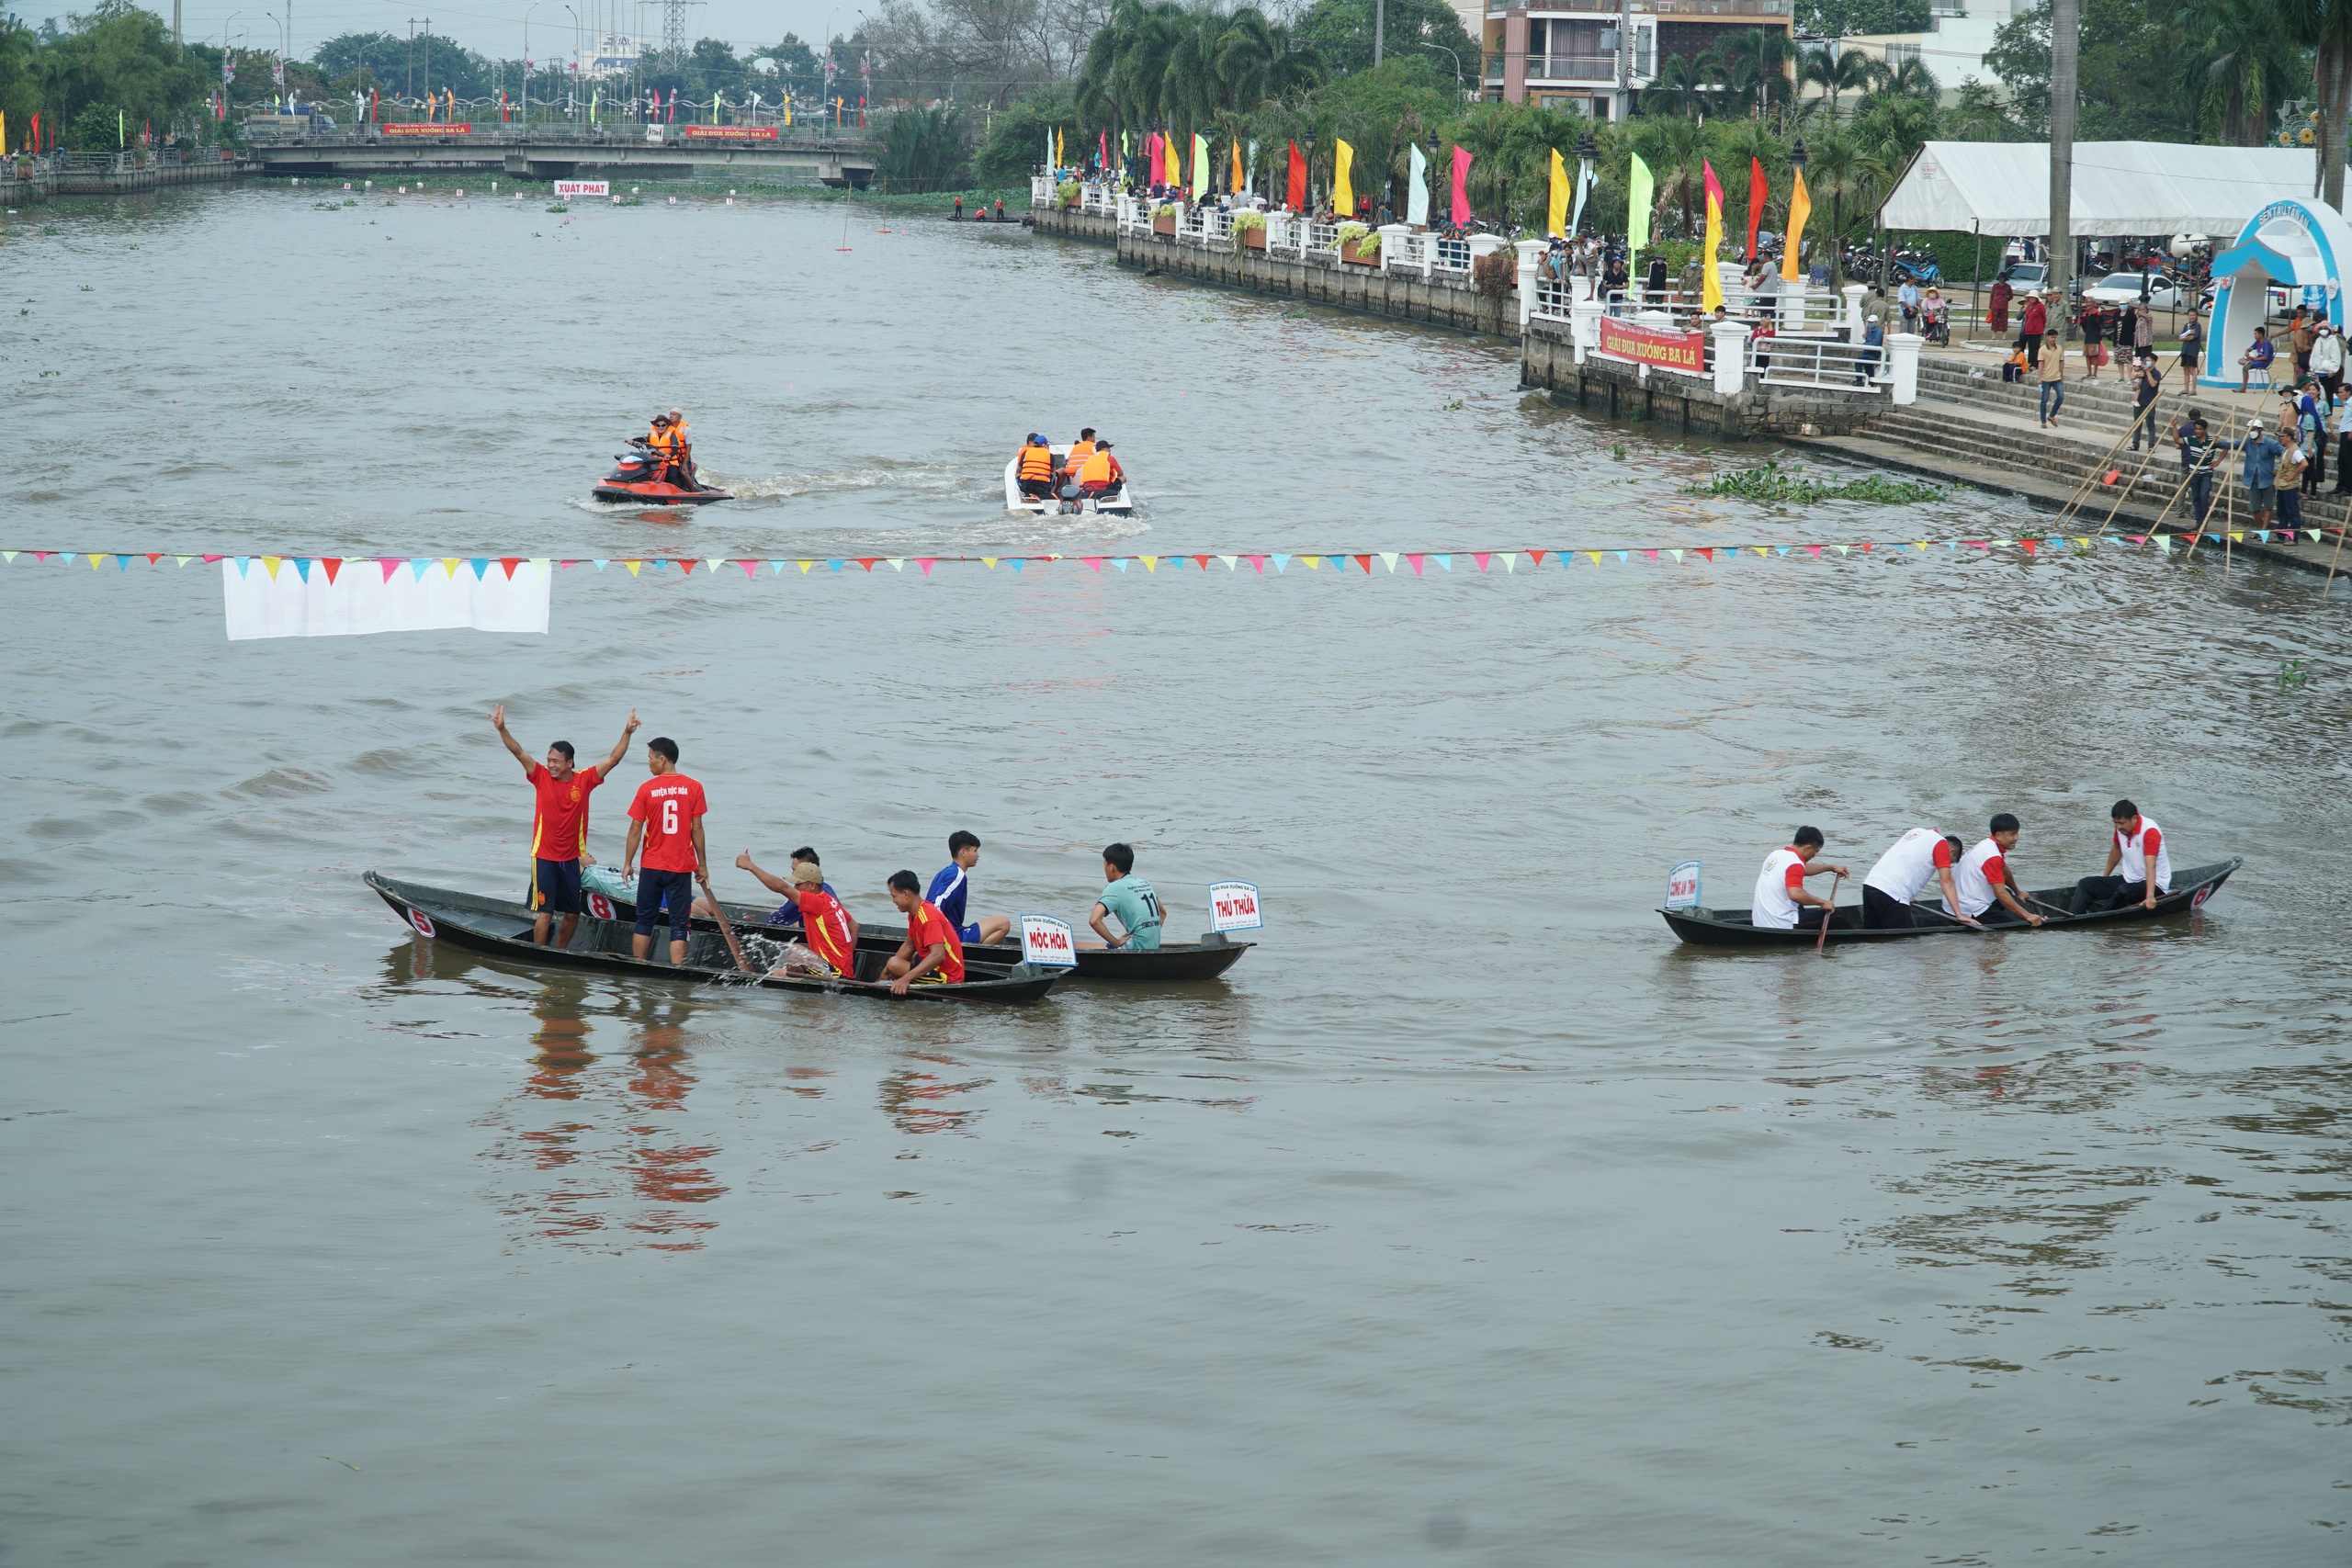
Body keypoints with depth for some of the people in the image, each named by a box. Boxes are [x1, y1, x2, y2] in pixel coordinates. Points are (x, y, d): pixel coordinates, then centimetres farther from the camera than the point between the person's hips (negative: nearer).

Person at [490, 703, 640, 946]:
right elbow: (519, 753, -15)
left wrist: (627, 733, -17)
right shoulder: (542, 778, -5)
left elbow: (614, 759, -6)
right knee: (544, 912, -5)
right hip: (544, 857, -3)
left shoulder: (584, 780, -3)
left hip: (571, 858, 3)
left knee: (573, 914, 10)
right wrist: (502, 729, -29)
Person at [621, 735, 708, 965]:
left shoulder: (647, 789, -7)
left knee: (644, 921, 14)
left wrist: (628, 864, 6)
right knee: (678, 924, 2)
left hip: (652, 867, 0)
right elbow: (696, 829, -2)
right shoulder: (693, 788, -5)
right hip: (682, 868, 0)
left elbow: (635, 830, -4)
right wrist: (702, 865, 6)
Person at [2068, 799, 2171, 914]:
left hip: (2154, 884, -8)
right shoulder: (2121, 828, 0)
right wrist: (2105, 877, 29)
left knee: (2124, 890, -38)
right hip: (2129, 879, 8)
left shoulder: (2150, 831, -23)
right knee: (2085, 884, -7)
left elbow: (2151, 866, -33)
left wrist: (2150, 896, -43)